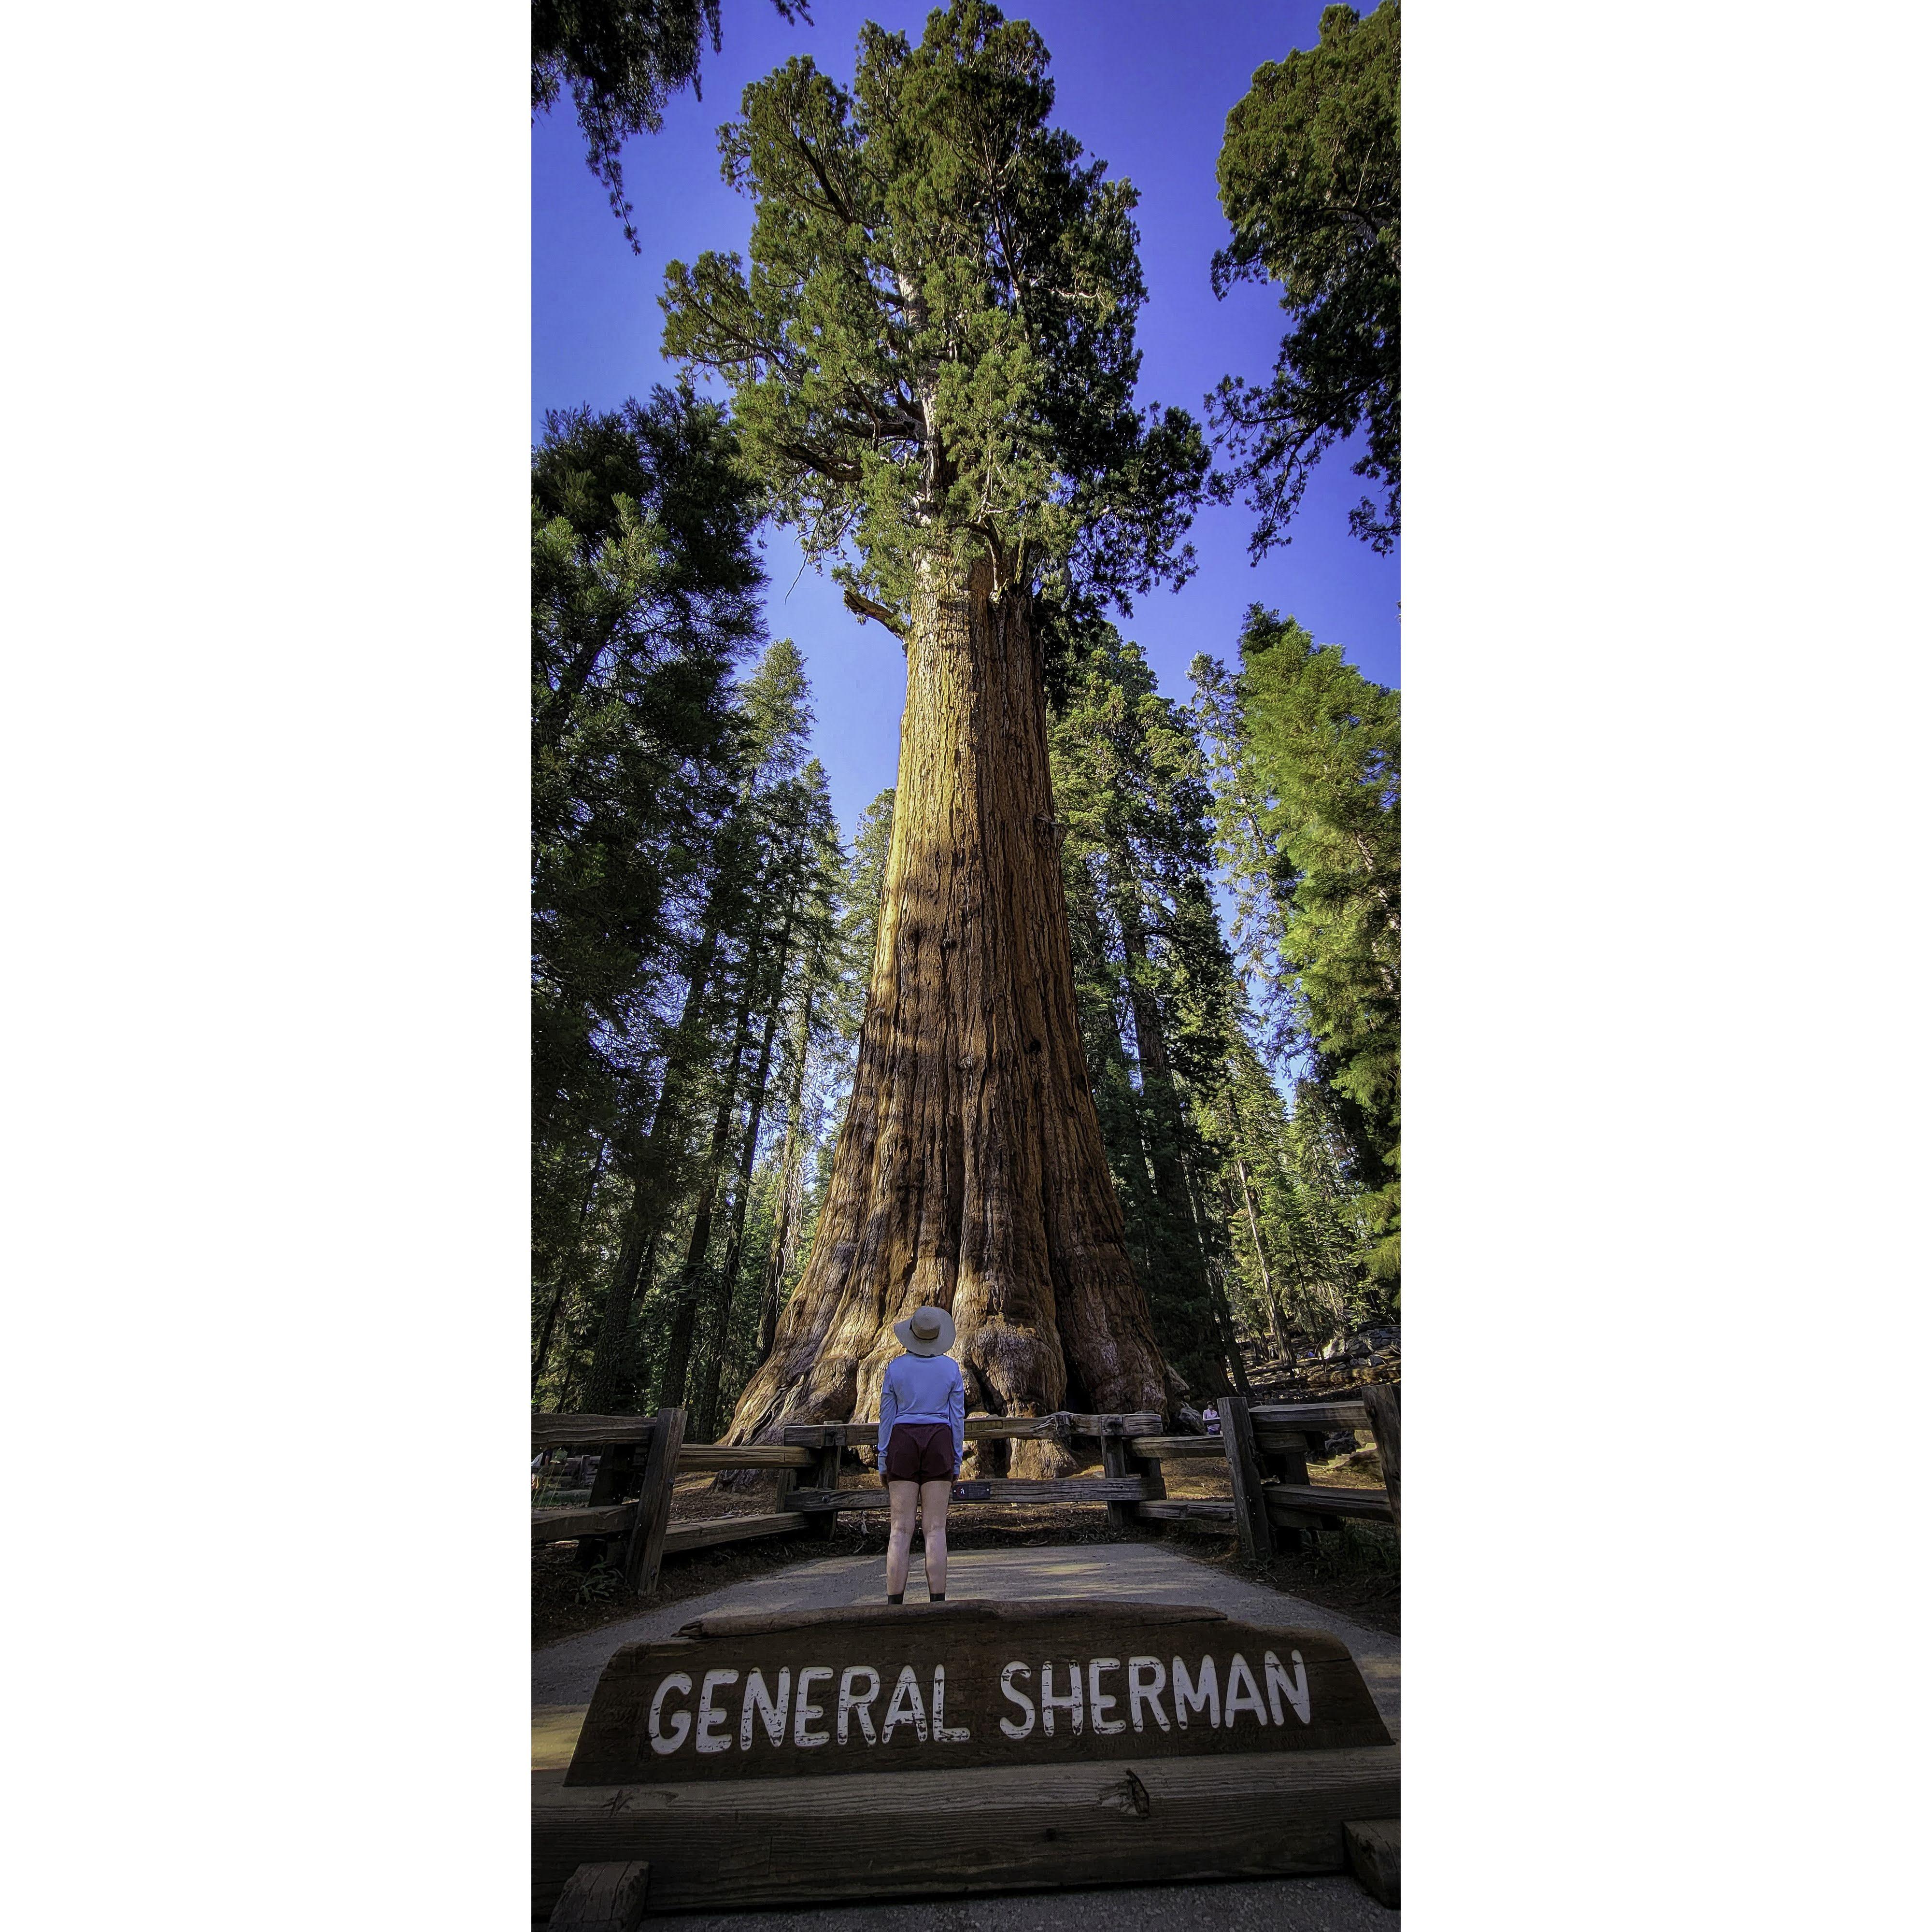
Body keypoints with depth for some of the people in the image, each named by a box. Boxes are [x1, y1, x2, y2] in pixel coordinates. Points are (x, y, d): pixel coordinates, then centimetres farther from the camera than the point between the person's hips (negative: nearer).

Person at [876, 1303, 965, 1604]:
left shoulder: (896, 1367, -2)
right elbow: (957, 1417, 1)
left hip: (902, 1444, 0)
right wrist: (956, 1463, 9)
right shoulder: (951, 1367, -1)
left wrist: (883, 1463, 8)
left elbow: (886, 1416, 1)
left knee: (901, 1530, 4)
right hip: (939, 1445, 0)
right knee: (936, 1529, 4)